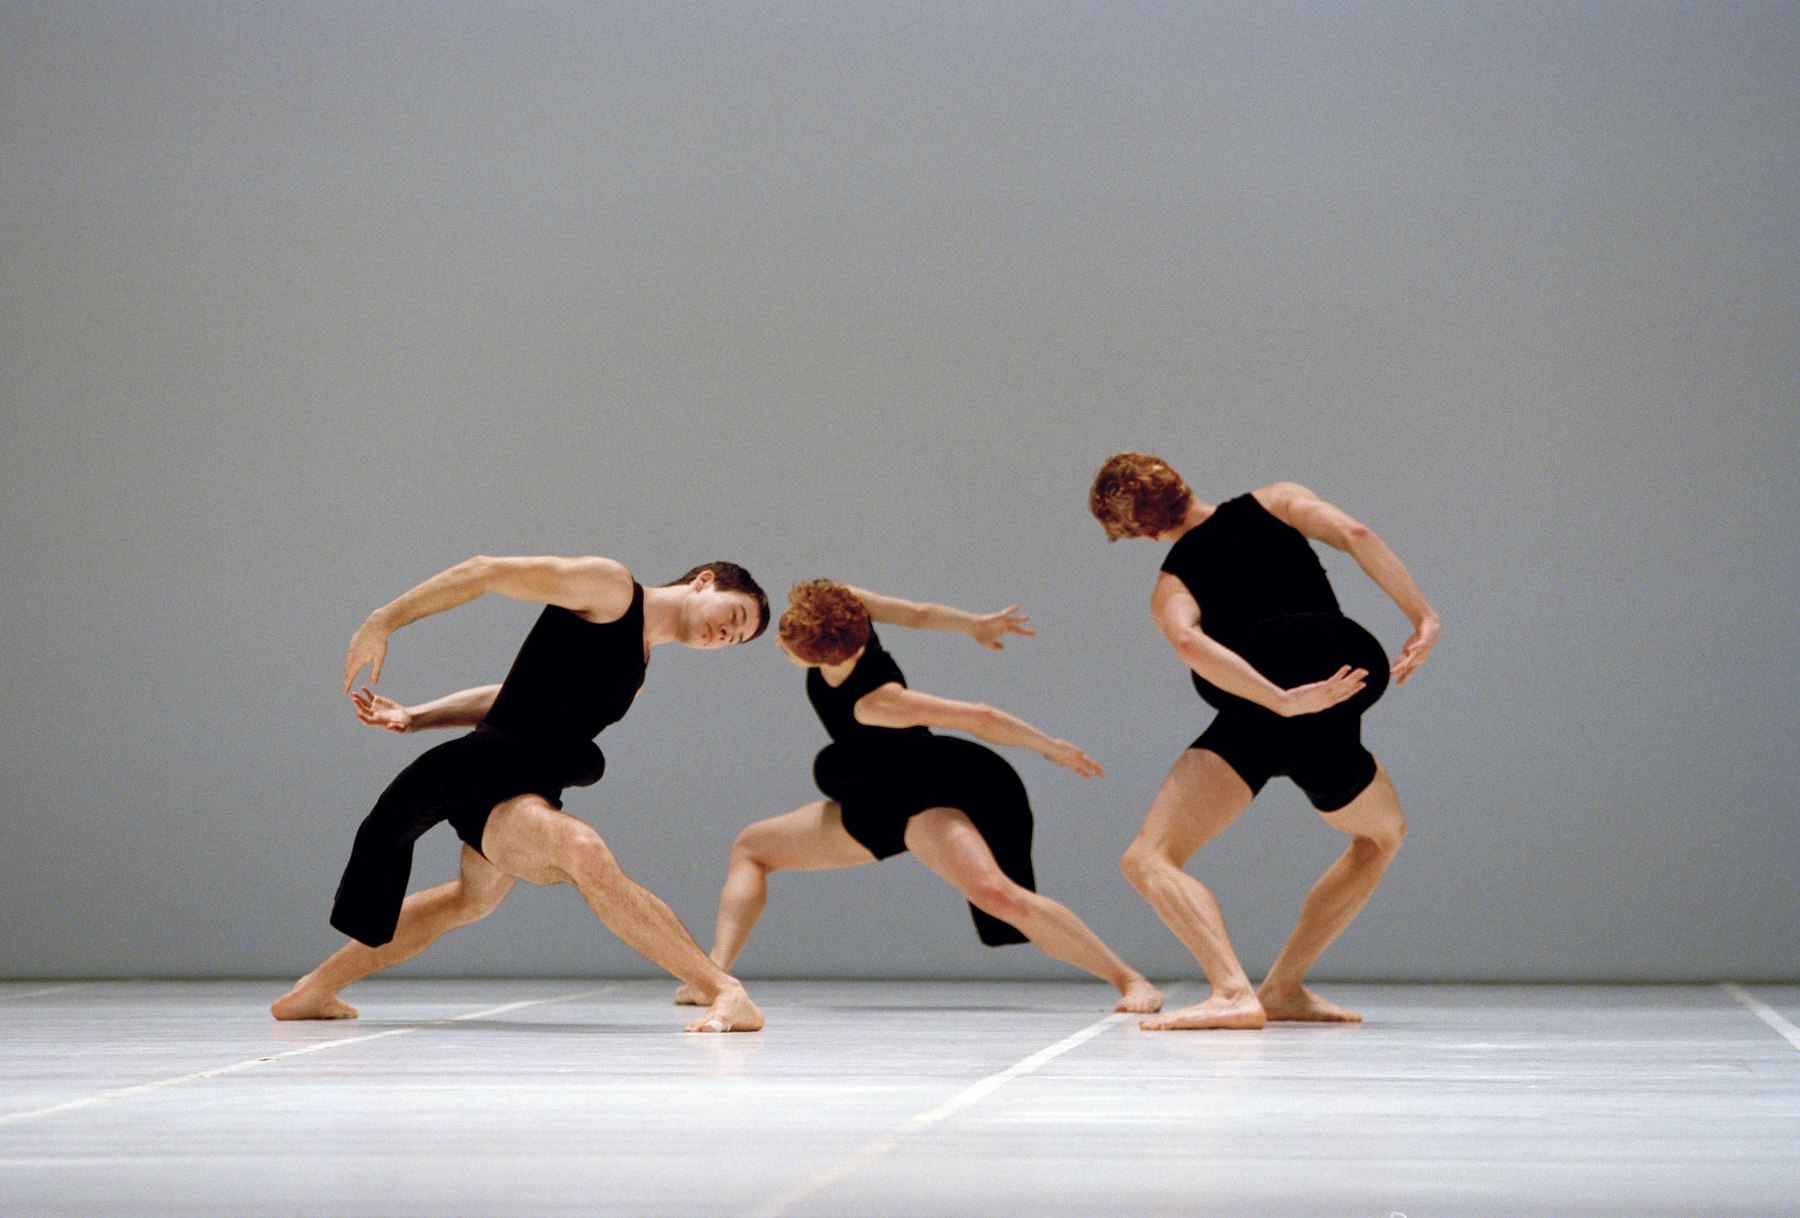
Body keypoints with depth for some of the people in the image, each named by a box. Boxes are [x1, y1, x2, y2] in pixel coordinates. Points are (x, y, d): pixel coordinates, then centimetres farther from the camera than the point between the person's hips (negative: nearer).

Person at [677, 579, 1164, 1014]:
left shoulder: (872, 701, -33)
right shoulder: (842, 608, -14)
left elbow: (978, 717, -26)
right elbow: (917, 614, 3)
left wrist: (1051, 747, -13)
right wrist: (973, 623, 21)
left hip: (928, 795, -10)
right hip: (878, 803, 10)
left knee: (993, 892, -33)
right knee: (750, 847, 12)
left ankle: (1132, 980, -27)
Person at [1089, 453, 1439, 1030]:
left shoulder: (1171, 586, 17)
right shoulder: (1275, 503, 23)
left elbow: (1189, 642, -7)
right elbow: (1355, 534, 4)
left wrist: (1281, 700, -16)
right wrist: (1423, 617, 7)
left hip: (1252, 718, -3)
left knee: (1150, 860, -4)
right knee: (1383, 835, 32)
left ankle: (1233, 990, -31)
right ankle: (1283, 986, 27)